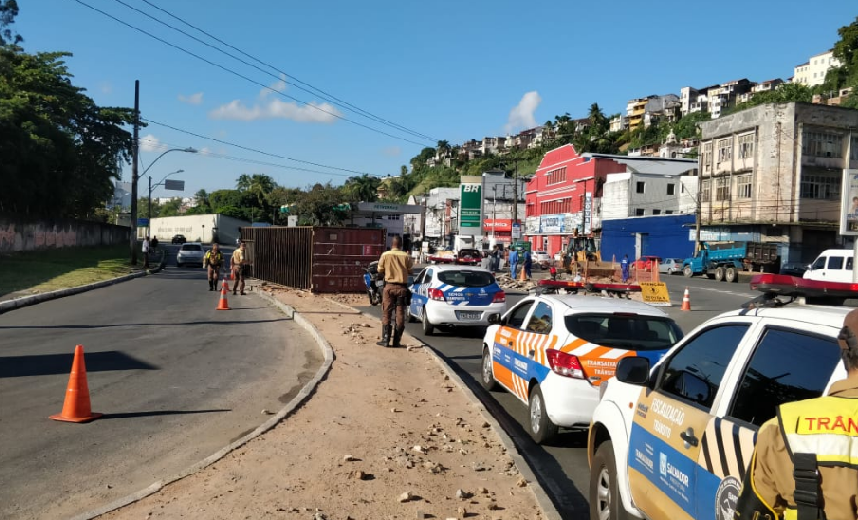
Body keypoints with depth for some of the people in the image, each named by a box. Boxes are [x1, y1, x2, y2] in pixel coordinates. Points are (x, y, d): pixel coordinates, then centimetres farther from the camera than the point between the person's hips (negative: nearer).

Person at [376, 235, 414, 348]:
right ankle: (397, 341, 6)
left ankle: (385, 339, 2)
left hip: (389, 286, -1)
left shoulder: (385, 255, -4)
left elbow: (380, 272, 2)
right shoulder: (406, 256, -2)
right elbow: (410, 271, 6)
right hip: (402, 287, 1)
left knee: (386, 313, 6)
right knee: (400, 314, 6)